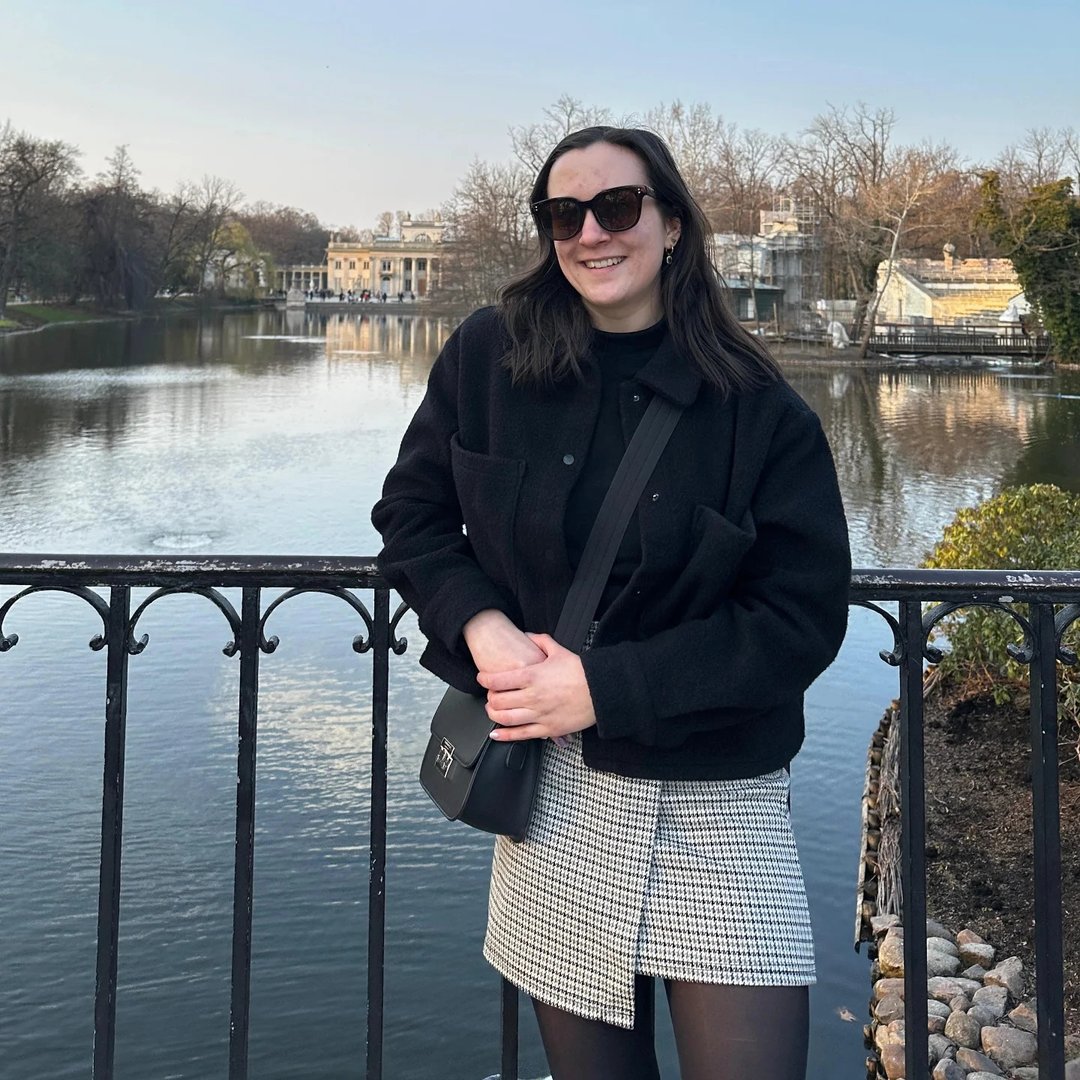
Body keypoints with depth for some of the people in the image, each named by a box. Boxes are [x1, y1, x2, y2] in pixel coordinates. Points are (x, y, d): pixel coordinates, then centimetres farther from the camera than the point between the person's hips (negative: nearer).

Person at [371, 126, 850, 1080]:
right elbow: (411, 515, 9)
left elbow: (803, 617, -8)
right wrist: (482, 626, -11)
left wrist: (605, 685, -15)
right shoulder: (489, 357, -1)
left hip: (718, 805, -1)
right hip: (553, 792, 2)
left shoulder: (761, 410, -8)